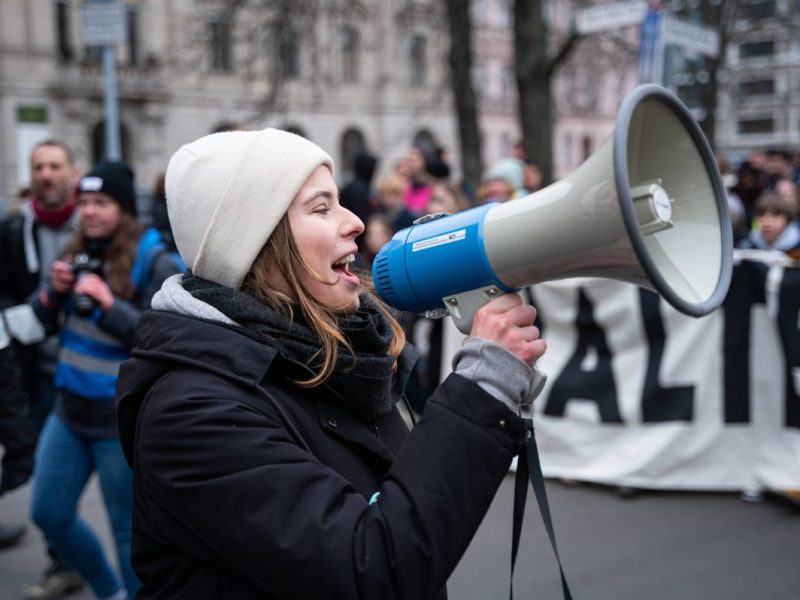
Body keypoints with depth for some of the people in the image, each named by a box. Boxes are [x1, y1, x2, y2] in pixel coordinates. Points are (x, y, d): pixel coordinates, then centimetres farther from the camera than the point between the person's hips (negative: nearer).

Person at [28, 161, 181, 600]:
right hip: (70, 408, 7)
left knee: (128, 528, 5)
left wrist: (108, 304, -28)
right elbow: (47, 322, 13)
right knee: (48, 513, 15)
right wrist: (54, 292, -8)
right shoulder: (77, 253, 4)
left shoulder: (155, 264, -15)